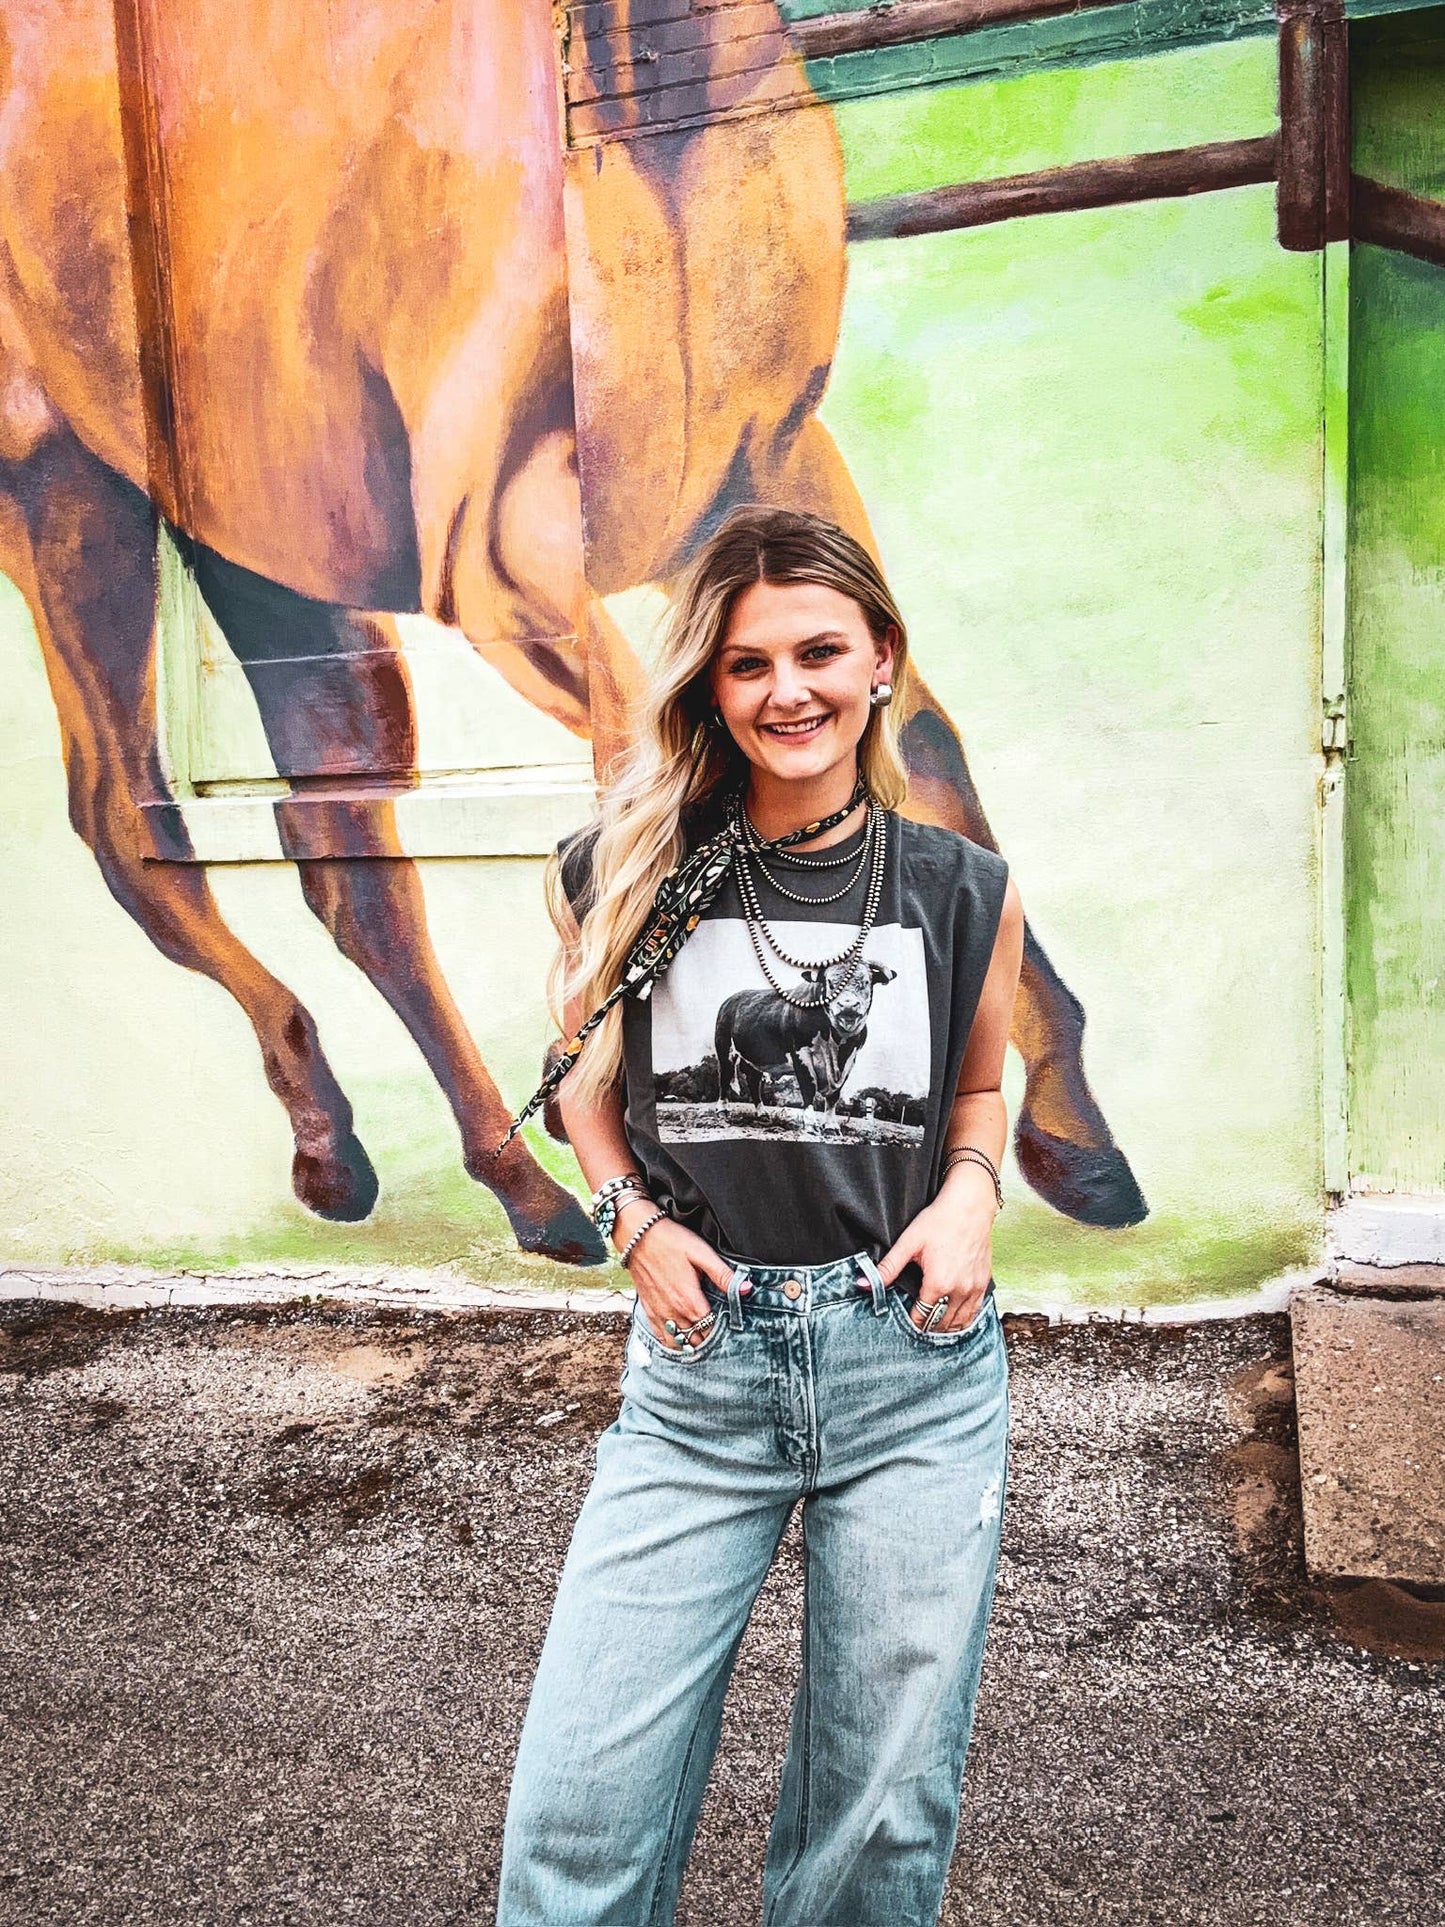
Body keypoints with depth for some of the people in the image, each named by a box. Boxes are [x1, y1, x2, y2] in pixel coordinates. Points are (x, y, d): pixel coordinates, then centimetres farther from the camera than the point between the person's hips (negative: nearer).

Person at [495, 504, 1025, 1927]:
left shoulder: (964, 892, 0)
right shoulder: (624, 875, -2)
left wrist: (970, 1191, -4)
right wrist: (631, 1216, -3)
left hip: (915, 1367, 1)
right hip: (701, 1371, 0)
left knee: (885, 1812, 14)